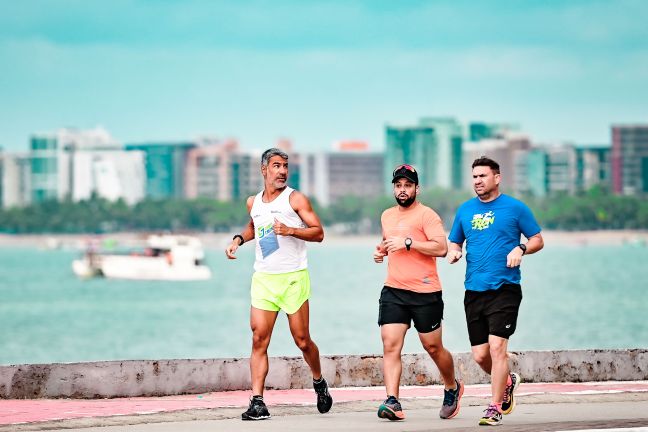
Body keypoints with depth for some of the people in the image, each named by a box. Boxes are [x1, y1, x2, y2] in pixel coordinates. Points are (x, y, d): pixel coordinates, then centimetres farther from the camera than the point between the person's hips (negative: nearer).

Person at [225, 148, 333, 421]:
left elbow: (318, 233, -6)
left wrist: (291, 230, -21)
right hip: (263, 278, 3)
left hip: (293, 278, -3)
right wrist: (239, 239, 15)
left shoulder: (295, 199, -2)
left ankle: (319, 382, 30)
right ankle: (257, 401, -10)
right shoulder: (253, 203, 12)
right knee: (259, 339, -8)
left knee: (302, 340, 2)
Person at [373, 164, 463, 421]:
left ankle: (452, 388, 33)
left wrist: (407, 242, -22)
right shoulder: (387, 216, 15)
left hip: (425, 293, -5)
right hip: (393, 291, 5)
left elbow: (441, 247, -18)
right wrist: (381, 250, 12)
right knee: (390, 345, -11)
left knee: (433, 347, 7)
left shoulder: (426, 215, -7)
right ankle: (392, 402, -18)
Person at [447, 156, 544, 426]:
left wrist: (521, 249, -14)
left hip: (504, 289, -5)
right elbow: (455, 242, 22)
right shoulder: (465, 210, 13)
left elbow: (538, 240, 6)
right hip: (474, 291, 5)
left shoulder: (515, 208, 1)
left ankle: (495, 408, -7)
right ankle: (507, 381, 35)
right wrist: (453, 252, -1)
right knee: (480, 355, 5)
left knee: (497, 347, -14)